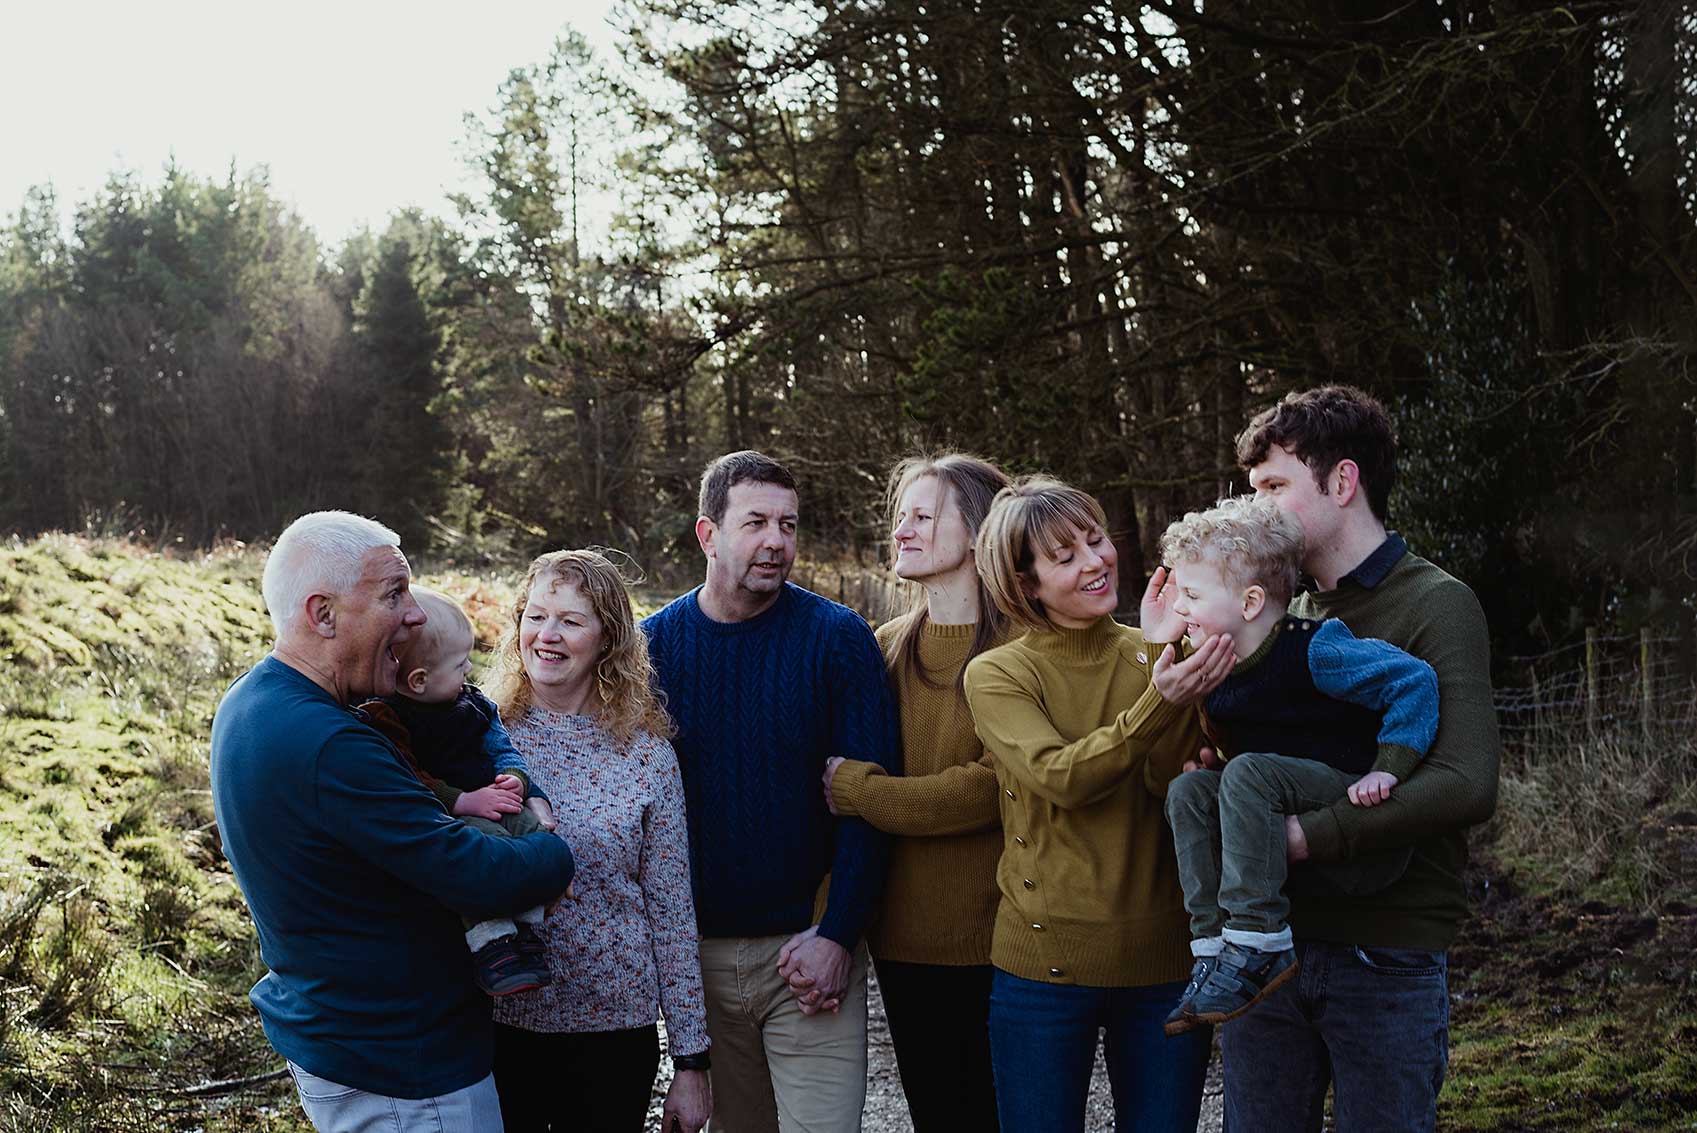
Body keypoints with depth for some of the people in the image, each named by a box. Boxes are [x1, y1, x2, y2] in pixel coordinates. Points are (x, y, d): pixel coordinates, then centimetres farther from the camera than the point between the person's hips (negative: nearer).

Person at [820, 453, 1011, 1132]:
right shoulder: (888, 648, 8)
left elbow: (994, 788, -17)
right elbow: (839, 784, 6)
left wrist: (854, 788, -10)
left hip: (995, 937, -4)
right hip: (903, 937, 5)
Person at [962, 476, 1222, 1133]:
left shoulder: (1153, 656, 4)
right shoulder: (996, 675, -2)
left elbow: (1176, 784, -11)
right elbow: (1062, 779, -19)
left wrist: (1162, 655, -21)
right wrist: (1164, 695, -30)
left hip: (1164, 958, 2)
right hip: (1045, 963, -2)